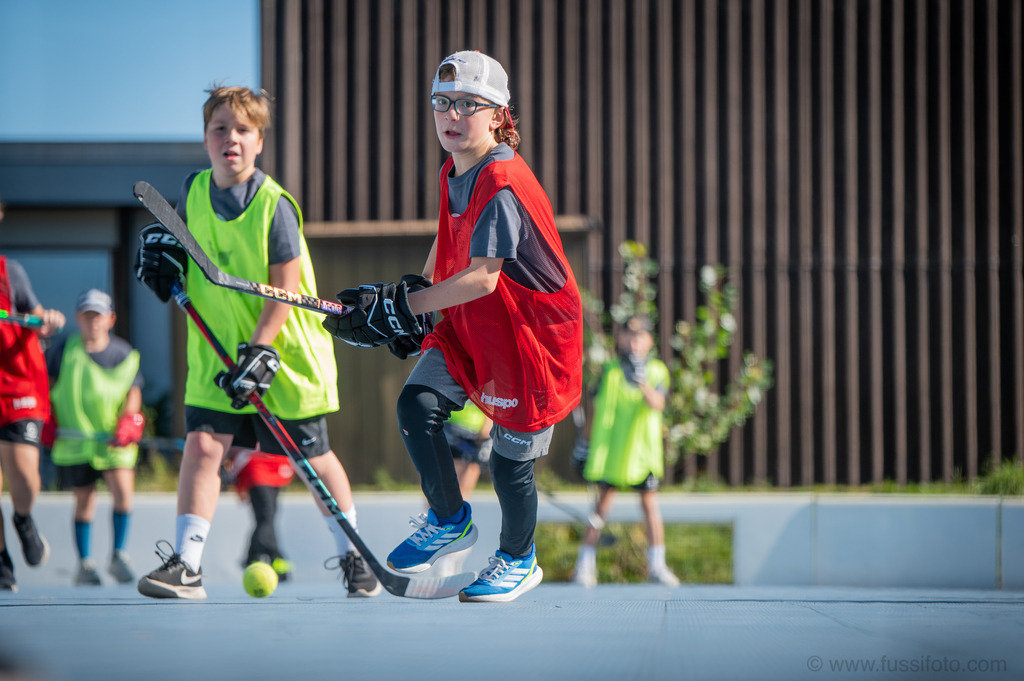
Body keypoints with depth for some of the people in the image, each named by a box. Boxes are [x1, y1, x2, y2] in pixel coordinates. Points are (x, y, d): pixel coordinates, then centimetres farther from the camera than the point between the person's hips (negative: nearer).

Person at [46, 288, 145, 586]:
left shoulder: (125, 354, 3)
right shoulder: (64, 349, 1)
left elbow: (133, 391, 9)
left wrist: (128, 421, -6)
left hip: (115, 439, 1)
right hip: (74, 437, 0)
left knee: (123, 490, -15)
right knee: (84, 500, 4)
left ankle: (118, 556, -2)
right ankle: (84, 564, 16)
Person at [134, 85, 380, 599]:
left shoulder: (274, 205, -16)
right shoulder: (193, 191, -1)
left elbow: (284, 289, -16)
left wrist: (259, 353, -24)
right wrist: (164, 252, -2)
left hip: (284, 351, -4)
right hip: (216, 350, 4)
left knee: (312, 459, 8)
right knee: (202, 444, -11)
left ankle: (353, 554, 27)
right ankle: (185, 565, -9)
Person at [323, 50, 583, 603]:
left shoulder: (503, 186, -24)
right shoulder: (454, 174, 5)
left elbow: (482, 277, -28)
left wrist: (404, 304, -25)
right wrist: (416, 291, 8)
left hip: (530, 336, -8)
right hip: (468, 327, 8)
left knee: (510, 462, 0)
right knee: (416, 405, -10)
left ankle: (517, 559, 27)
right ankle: (449, 520, 11)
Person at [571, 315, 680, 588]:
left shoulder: (657, 371, 2)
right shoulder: (609, 370, 4)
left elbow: (657, 404, -15)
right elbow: (597, 408, 13)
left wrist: (642, 382, -32)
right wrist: (586, 442, 16)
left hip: (643, 450, 0)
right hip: (609, 449, 0)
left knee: (650, 504, -1)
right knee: (603, 504, 1)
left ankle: (656, 566, 7)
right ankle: (585, 565, 7)